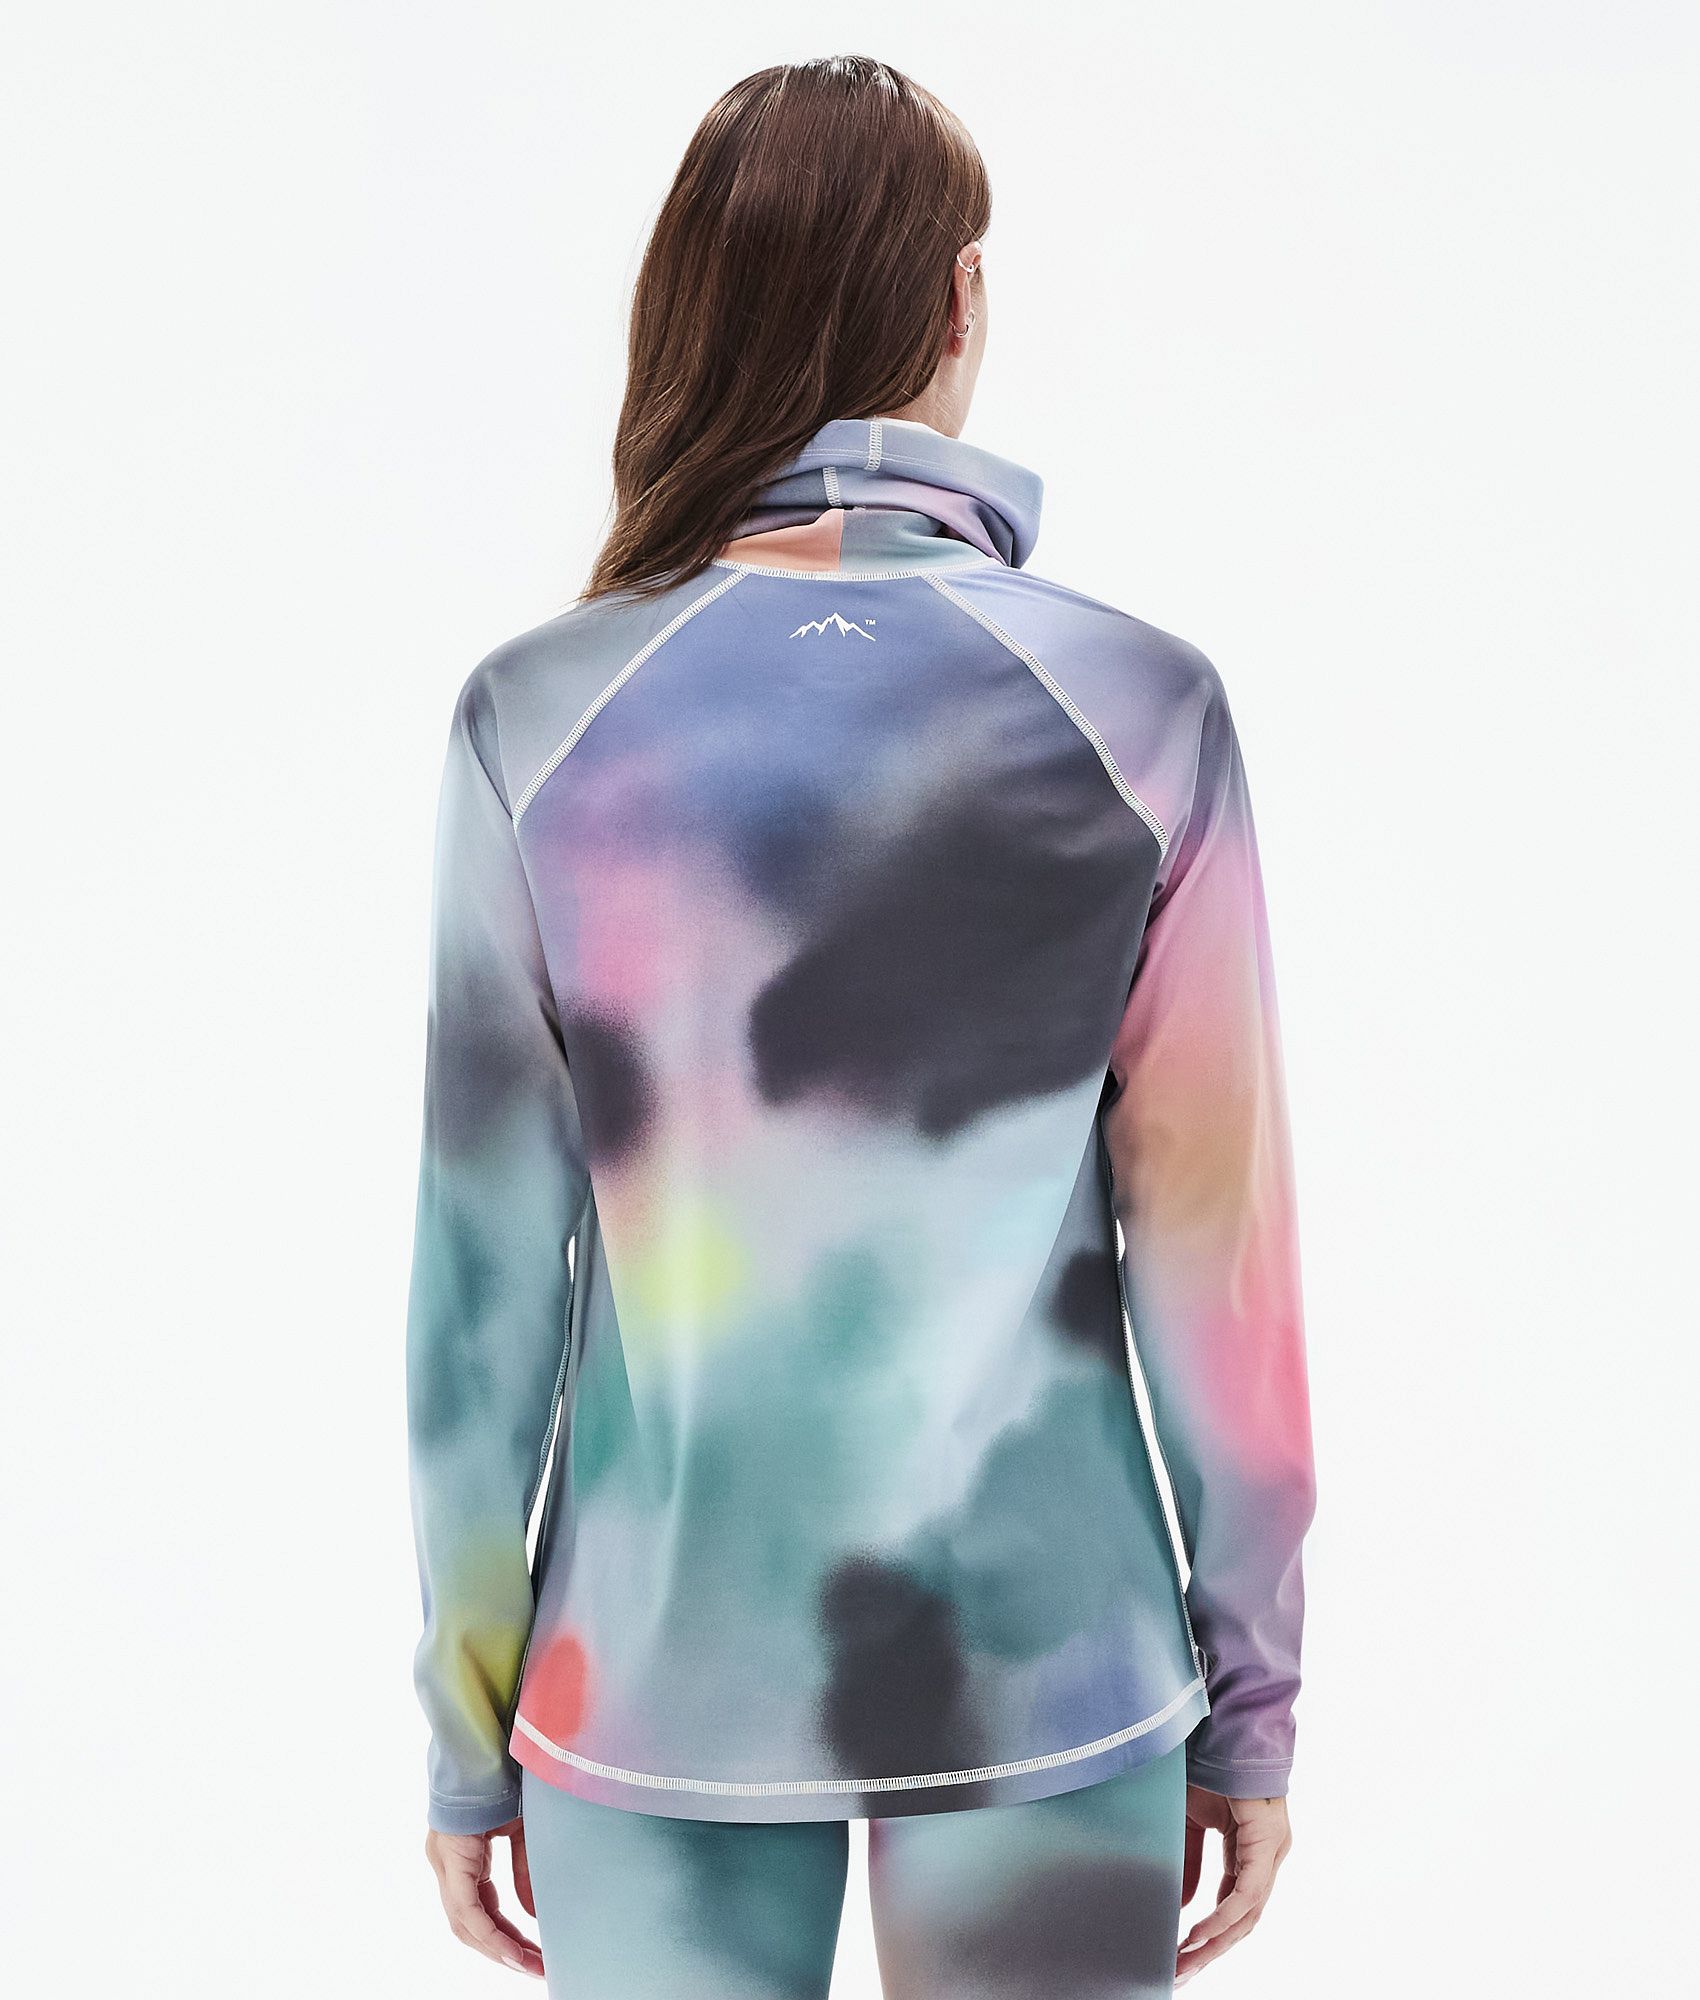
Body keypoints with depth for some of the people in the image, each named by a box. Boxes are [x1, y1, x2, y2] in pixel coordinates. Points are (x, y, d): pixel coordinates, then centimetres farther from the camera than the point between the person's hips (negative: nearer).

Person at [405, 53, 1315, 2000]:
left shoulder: (538, 719, -10)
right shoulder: (1142, 708, -11)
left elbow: (485, 1272, -6)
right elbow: (1213, 1250, -7)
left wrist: (469, 1729, 6)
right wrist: (1252, 1693, 6)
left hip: (654, 1675, 1)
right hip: (1043, 1667, 0)